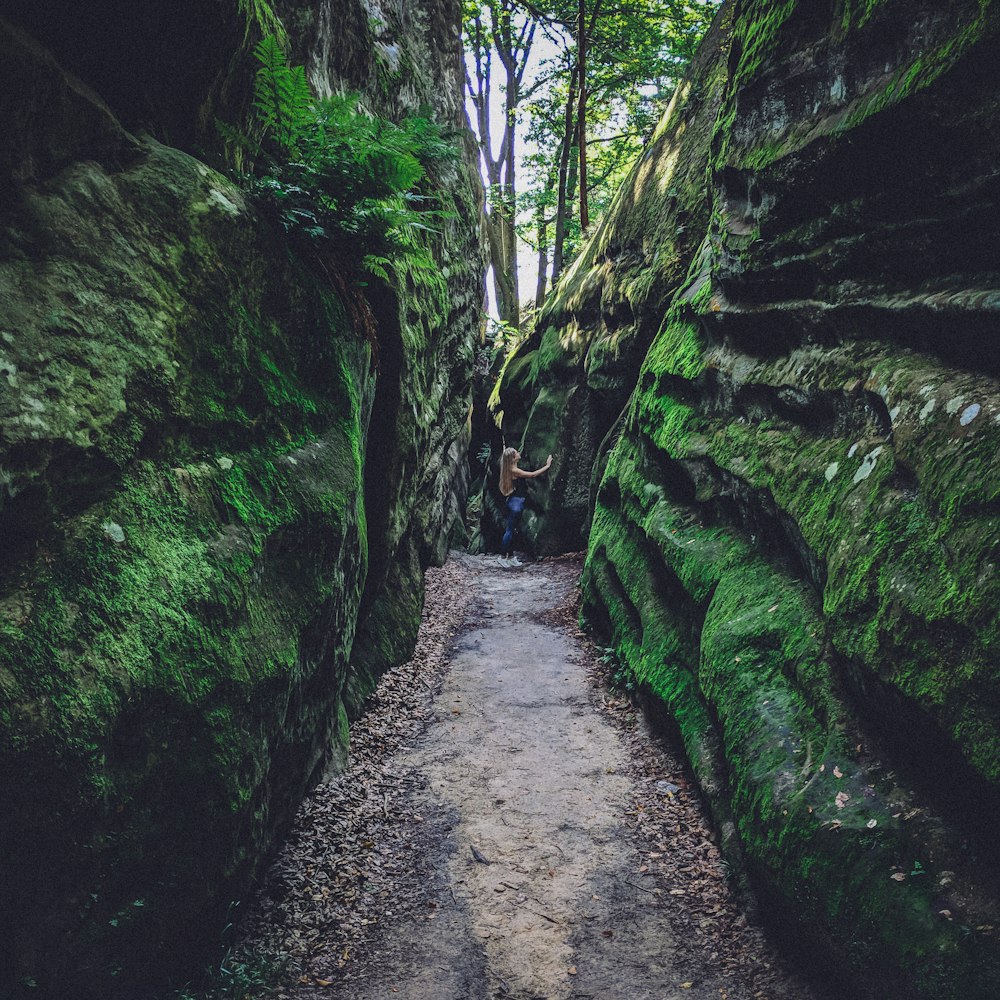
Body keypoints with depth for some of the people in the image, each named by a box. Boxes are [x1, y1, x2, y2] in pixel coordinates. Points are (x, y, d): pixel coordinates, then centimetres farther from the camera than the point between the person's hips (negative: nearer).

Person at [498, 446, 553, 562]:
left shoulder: (512, 469, 7)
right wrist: (547, 465, -9)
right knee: (509, 530, -3)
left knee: (510, 530, 13)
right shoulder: (514, 470, -19)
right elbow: (533, 475, -16)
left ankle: (510, 555, 20)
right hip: (516, 501, -10)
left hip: (513, 501, 10)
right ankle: (503, 556, 2)